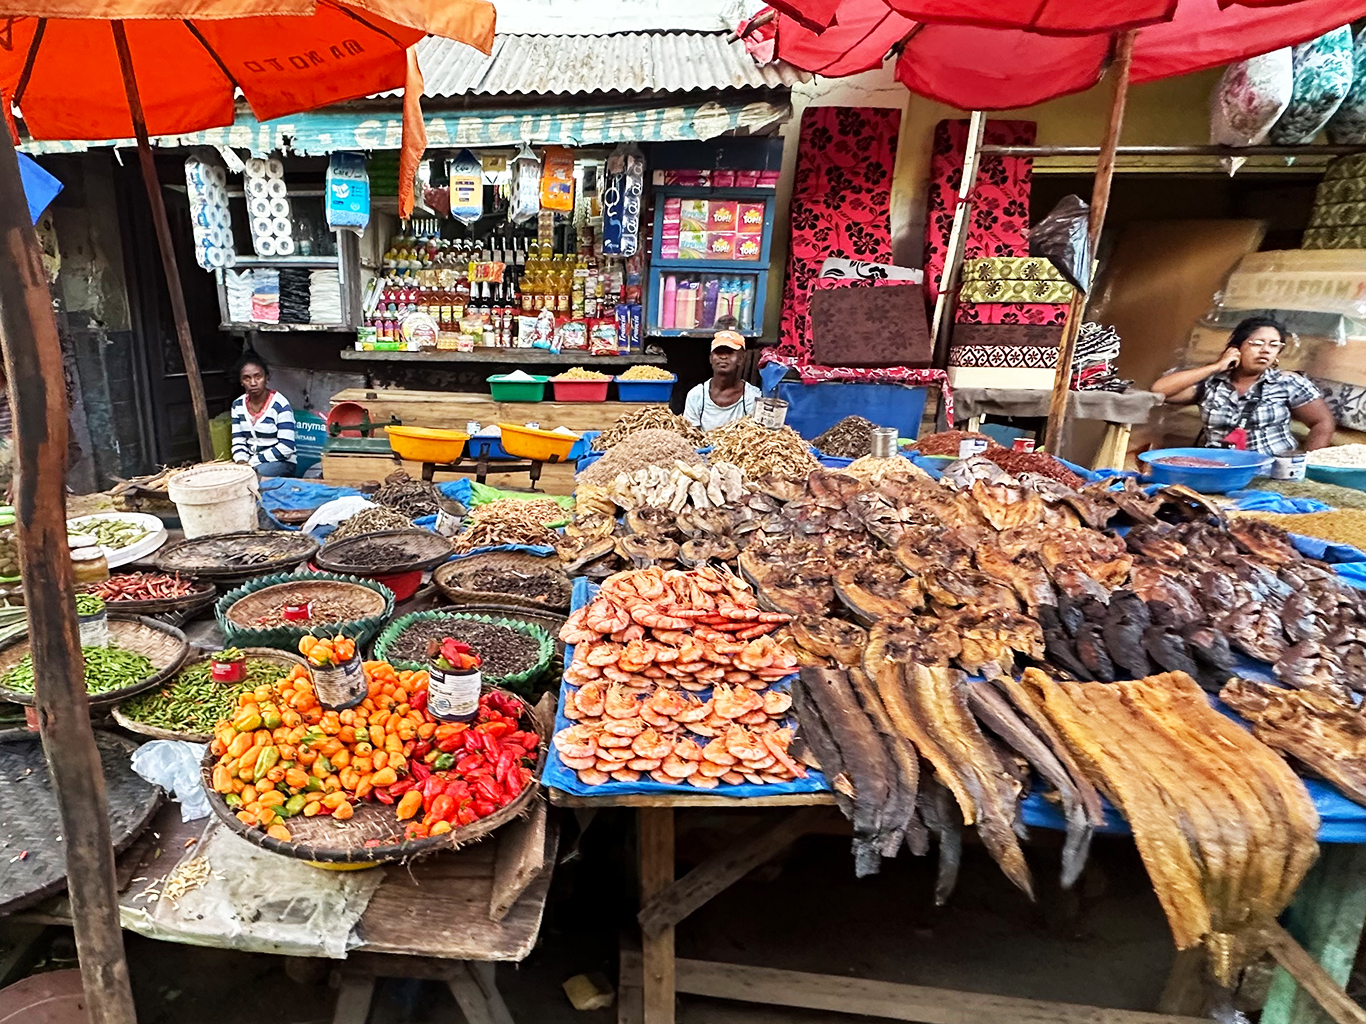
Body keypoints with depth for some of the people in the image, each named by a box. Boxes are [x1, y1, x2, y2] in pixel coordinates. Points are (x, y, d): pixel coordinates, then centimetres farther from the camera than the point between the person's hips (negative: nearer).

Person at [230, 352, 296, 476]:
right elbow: (238, 440, 8)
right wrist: (241, 461, -13)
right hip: (249, 461, 5)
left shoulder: (280, 405, -12)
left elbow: (286, 447, -16)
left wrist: (252, 462, -18)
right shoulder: (237, 405, 6)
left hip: (281, 462, -5)